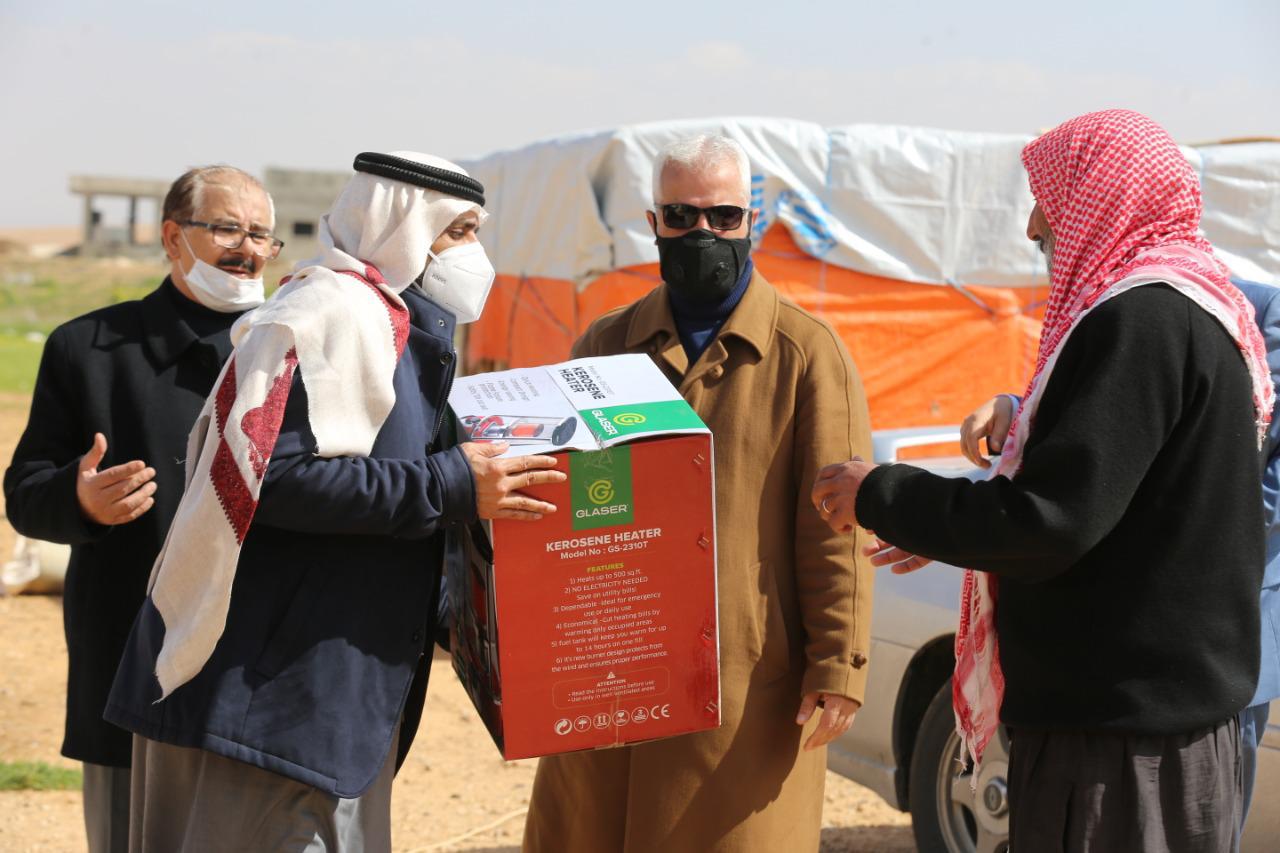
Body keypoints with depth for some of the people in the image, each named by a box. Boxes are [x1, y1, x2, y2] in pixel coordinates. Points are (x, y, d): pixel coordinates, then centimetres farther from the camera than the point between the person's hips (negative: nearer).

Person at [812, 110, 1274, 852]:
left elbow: (1053, 520, -24)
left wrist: (882, 496, -11)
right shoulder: (1197, 309, 13)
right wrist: (949, 528, 20)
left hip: (1120, 736, -10)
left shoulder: (1142, 322, -19)